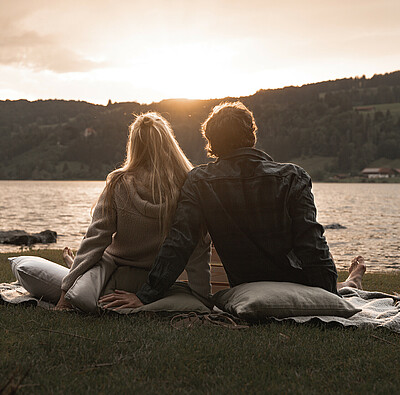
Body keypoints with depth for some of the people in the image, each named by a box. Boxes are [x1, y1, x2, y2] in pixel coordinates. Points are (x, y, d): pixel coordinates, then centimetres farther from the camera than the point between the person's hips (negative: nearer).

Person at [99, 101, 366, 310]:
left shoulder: (199, 182, -10)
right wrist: (331, 298, -9)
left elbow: (179, 243, -16)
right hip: (296, 288, -3)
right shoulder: (292, 178, -13)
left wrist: (147, 295, -14)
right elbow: (312, 245, -17)